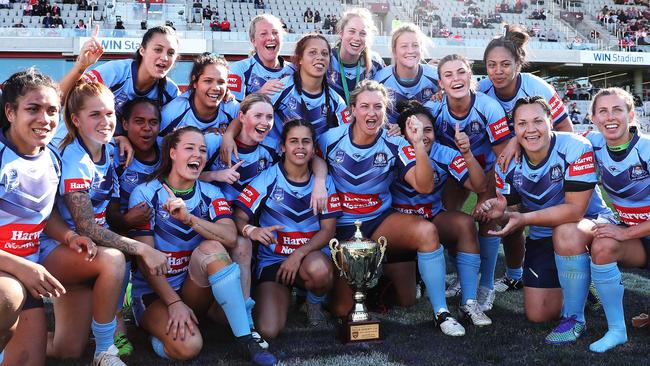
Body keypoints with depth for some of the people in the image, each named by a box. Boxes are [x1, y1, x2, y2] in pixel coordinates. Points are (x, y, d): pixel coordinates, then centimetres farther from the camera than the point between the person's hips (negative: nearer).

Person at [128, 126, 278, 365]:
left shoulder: (211, 194, 1)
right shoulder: (145, 194, -9)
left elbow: (230, 238, -18)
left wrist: (188, 218, -32)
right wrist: (174, 302, -23)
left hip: (193, 289, 3)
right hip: (153, 291, -3)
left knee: (211, 248, -29)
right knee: (188, 347, -32)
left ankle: (246, 340, -26)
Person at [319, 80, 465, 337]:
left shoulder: (394, 146, -7)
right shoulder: (330, 140, -8)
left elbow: (424, 186, -19)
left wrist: (418, 143, -29)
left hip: (380, 221, 1)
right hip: (340, 229, -1)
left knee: (427, 231, -30)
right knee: (341, 310, -9)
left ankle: (441, 312, -18)